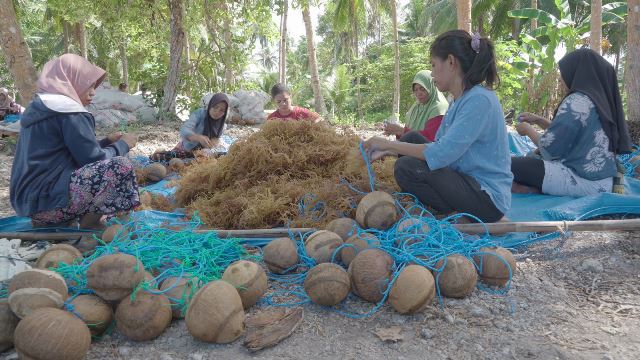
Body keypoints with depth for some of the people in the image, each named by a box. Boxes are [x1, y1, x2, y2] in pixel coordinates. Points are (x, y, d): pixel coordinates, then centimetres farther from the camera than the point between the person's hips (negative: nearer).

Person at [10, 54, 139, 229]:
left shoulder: (41, 106, 17)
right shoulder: (68, 111, -12)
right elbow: (93, 158, -13)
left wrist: (108, 141, 15)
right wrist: (123, 144, 3)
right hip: (45, 198, -10)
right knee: (122, 167, -18)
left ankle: (46, 219, 12)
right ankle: (89, 223, -2)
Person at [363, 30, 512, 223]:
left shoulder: (479, 100, -20)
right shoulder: (459, 100, 9)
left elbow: (441, 154, -27)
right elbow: (439, 145, 9)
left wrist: (390, 145, -17)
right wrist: (386, 149, 2)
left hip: (488, 200, -9)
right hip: (468, 181, 9)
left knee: (407, 167, -21)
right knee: (413, 139, 6)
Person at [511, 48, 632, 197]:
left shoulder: (576, 101, -16)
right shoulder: (599, 98, 12)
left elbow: (550, 148, -15)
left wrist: (528, 130, 3)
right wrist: (538, 120, 19)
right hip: (600, 178, 10)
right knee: (532, 158, 24)